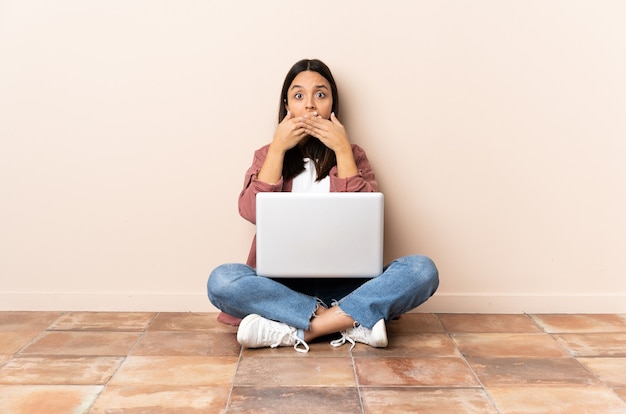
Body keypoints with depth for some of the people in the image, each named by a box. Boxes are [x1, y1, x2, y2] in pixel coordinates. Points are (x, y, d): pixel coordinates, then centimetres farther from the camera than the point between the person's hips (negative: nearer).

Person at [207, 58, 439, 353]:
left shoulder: (352, 154, 10)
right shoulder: (267, 155, 11)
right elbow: (252, 212, -8)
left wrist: (342, 149, -8)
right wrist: (277, 148, -8)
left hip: (343, 283, 1)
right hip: (281, 284, 0)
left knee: (422, 269, -25)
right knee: (221, 280, -30)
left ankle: (297, 330, -27)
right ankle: (353, 321, -26)